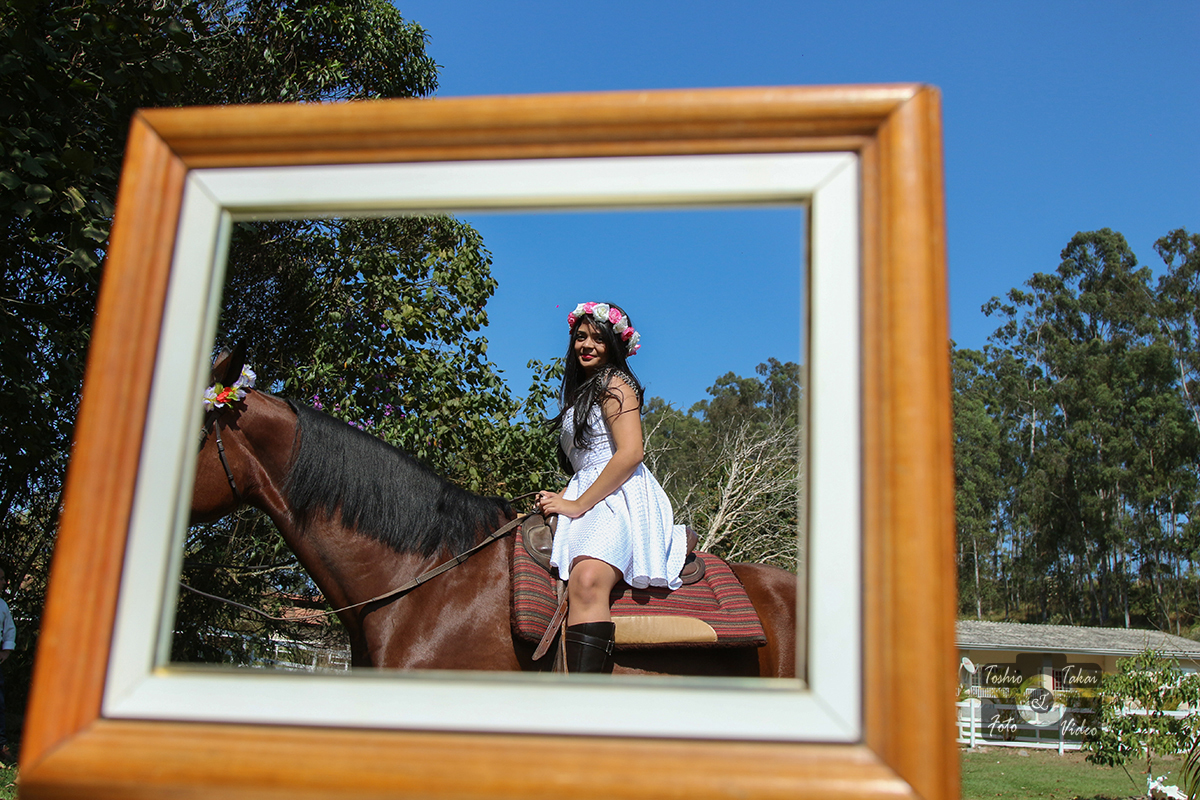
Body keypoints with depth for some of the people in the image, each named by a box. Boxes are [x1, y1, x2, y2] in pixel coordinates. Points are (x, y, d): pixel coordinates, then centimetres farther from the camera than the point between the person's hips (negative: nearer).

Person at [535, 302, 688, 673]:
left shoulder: (615, 382, 0)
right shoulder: (581, 392, 28)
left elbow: (630, 453, -14)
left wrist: (577, 504, -13)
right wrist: (558, 498, 11)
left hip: (620, 498, -10)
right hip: (589, 501, 10)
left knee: (587, 580, -34)